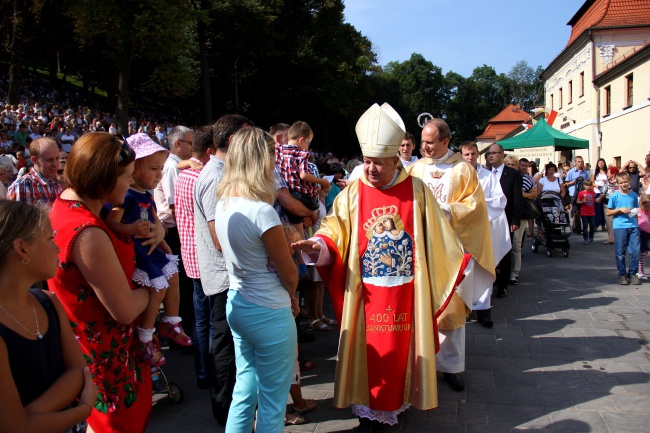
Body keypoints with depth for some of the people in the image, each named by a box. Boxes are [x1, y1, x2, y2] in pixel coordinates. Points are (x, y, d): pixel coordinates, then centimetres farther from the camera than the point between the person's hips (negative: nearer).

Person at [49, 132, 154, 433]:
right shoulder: (88, 234, -34)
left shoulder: (67, 200, -4)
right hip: (103, 350, -9)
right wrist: (152, 289, -8)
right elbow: (125, 310, -28)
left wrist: (152, 229, -7)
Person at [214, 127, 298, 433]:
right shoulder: (261, 211, -24)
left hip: (236, 304, 8)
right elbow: (289, 274, -15)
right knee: (272, 402, 9)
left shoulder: (223, 203, 0)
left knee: (244, 389, 21)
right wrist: (289, 296, 5)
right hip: (268, 313, -8)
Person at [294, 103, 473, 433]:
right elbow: (334, 230, -5)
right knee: (371, 352, 6)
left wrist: (459, 264, 5)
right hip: (367, 293, 0)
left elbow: (437, 236, 5)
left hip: (407, 292, 0)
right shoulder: (353, 193, -2)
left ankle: (400, 400, 31)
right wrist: (317, 245, -25)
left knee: (403, 348, 11)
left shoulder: (416, 190, -1)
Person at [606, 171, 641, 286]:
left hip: (633, 226, 2)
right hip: (619, 227, -2)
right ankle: (622, 275, 16)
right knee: (620, 253, 4)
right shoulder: (615, 196, 0)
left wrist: (635, 212, 1)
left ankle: (632, 274, 14)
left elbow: (636, 209, 20)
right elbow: (608, 212, 0)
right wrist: (620, 210, -12)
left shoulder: (634, 195, 9)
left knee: (635, 251, -1)